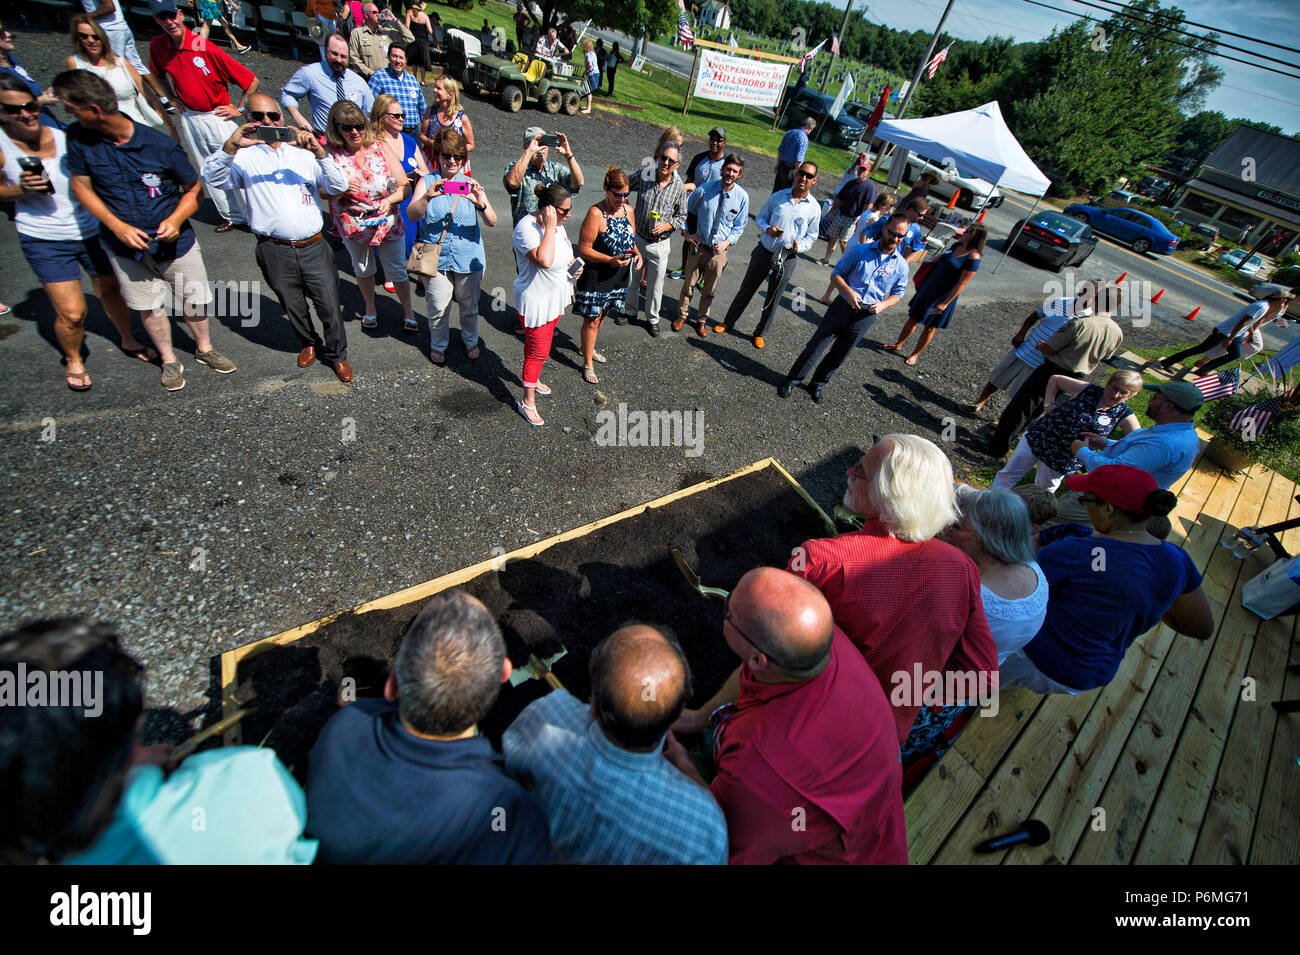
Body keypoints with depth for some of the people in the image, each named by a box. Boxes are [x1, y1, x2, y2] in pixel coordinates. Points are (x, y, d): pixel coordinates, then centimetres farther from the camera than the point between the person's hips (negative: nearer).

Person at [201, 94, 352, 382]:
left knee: (329, 306, 2)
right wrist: (230, 146, -25)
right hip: (275, 252, 0)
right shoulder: (244, 157, 5)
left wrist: (319, 153, -17)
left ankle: (336, 354, 22)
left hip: (314, 247, 0)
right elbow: (211, 176, -10)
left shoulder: (303, 152, 12)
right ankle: (308, 343, 39)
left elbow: (339, 186, -1)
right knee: (293, 307, 14)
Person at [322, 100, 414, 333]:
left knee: (397, 270, 7)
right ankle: (370, 309, 40)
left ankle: (408, 312, 25)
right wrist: (341, 188, -27)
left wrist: (389, 200, -28)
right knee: (362, 270, 19)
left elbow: (405, 186, -9)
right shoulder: (332, 154, -7)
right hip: (353, 225, 1)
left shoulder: (381, 148, -6)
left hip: (388, 223, -1)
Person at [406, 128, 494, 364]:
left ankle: (470, 340, 40)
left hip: (468, 257, 1)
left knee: (469, 305, 14)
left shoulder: (471, 184, 1)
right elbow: (412, 215, -15)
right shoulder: (427, 182, -1)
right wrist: (428, 196, -33)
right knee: (438, 308, 5)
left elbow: (492, 222, -12)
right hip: (436, 257, -1)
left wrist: (481, 203, -33)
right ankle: (438, 345, 29)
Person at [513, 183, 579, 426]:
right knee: (538, 350, -2)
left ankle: (533, 378, 47)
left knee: (538, 344, 25)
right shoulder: (527, 227, -25)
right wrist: (549, 227, -33)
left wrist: (574, 265, 3)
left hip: (556, 297, 8)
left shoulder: (557, 223, 3)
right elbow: (545, 260, -40)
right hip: (535, 301, -8)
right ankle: (528, 402, 11)